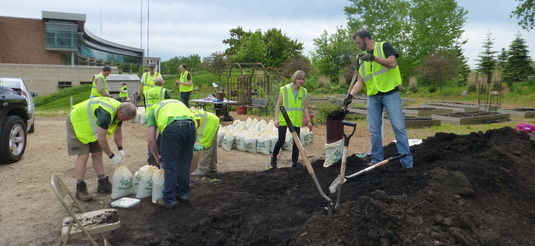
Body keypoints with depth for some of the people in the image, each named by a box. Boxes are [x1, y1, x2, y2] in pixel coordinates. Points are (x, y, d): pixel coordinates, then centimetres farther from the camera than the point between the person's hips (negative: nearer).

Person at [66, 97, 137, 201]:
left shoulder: (119, 110, -9)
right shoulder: (106, 113, -37)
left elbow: (117, 132, 3)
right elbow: (101, 138, -34)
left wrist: (120, 149, -8)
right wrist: (112, 156, -27)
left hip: (91, 125, 9)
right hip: (77, 123, -9)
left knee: (97, 154, 7)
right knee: (83, 156, -13)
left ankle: (103, 183, 14)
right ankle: (80, 189, -8)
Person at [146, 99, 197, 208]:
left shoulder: (153, 110, 30)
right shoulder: (179, 103, 40)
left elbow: (150, 139, 17)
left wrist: (157, 157, 31)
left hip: (171, 128, -4)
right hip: (190, 126, 4)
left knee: (170, 167, 9)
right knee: (185, 164, 21)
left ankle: (169, 200, 17)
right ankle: (184, 193, 35)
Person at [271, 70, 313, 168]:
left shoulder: (303, 92, 5)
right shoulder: (285, 89, -7)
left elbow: (305, 108, 10)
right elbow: (278, 105, -6)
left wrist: (308, 121, 5)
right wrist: (276, 119, -13)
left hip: (296, 121, 4)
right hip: (283, 120, -4)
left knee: (296, 141, 5)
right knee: (281, 140, -2)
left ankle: (294, 162, 18)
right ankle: (274, 157, 24)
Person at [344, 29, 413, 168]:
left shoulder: (384, 46, 0)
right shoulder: (361, 58, 13)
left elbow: (392, 63, -15)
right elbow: (360, 82, 9)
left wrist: (373, 57, -23)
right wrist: (350, 95, -5)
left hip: (390, 94, -5)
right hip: (373, 97, 5)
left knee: (399, 127, -6)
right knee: (374, 130, 6)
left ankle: (407, 161, -1)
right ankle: (377, 160, 15)